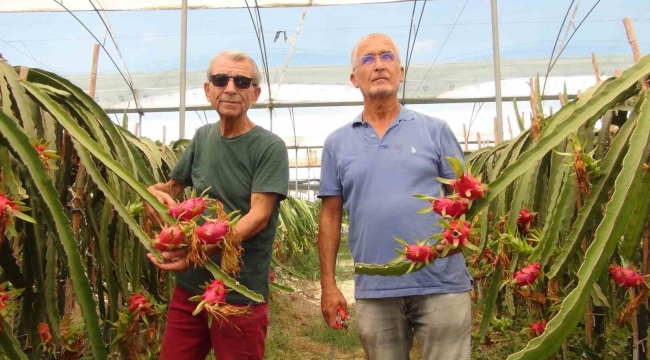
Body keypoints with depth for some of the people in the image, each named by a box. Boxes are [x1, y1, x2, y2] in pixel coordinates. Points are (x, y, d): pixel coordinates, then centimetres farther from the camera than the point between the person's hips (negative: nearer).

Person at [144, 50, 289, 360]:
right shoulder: (202, 137, 8)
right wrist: (153, 192, -7)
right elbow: (172, 186, 18)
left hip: (241, 295, -5)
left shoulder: (270, 146, -10)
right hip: (189, 286, 5)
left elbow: (259, 216, -18)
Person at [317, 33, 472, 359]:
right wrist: (328, 284, 4)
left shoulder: (435, 130, 4)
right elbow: (331, 216, 8)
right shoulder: (337, 143, 8)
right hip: (374, 290, 2)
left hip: (441, 285, -1)